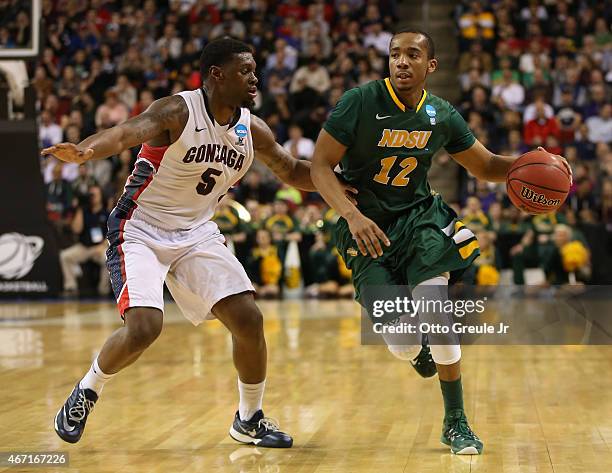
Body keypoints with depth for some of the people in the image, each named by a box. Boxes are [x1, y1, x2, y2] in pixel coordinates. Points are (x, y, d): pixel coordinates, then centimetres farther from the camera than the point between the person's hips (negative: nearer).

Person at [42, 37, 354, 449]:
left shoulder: (253, 130, 0)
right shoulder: (178, 111, -19)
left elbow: (294, 172, 15)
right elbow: (127, 132, -37)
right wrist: (84, 151, -58)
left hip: (197, 233, 6)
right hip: (141, 230, -6)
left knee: (248, 319, -4)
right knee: (144, 327, -23)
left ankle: (250, 419, 17)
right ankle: (85, 394, 6)